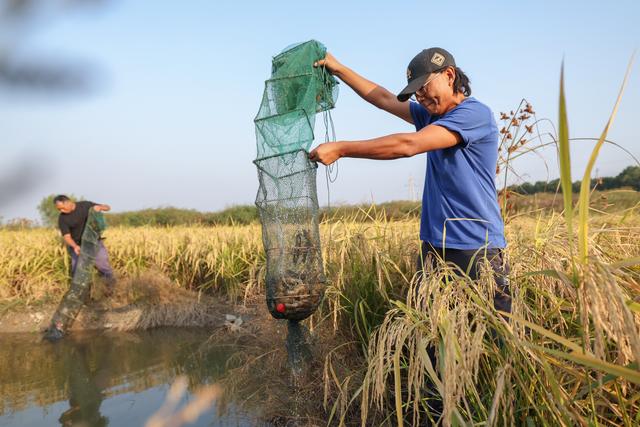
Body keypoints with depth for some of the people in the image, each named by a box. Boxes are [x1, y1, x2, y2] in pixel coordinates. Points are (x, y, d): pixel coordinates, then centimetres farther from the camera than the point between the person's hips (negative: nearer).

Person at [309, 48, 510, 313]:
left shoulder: (475, 113, -12)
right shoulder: (432, 115, 14)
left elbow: (408, 145, -21)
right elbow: (384, 99, 23)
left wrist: (340, 149, -18)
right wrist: (338, 69, 22)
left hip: (478, 246, -7)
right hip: (434, 243, 7)